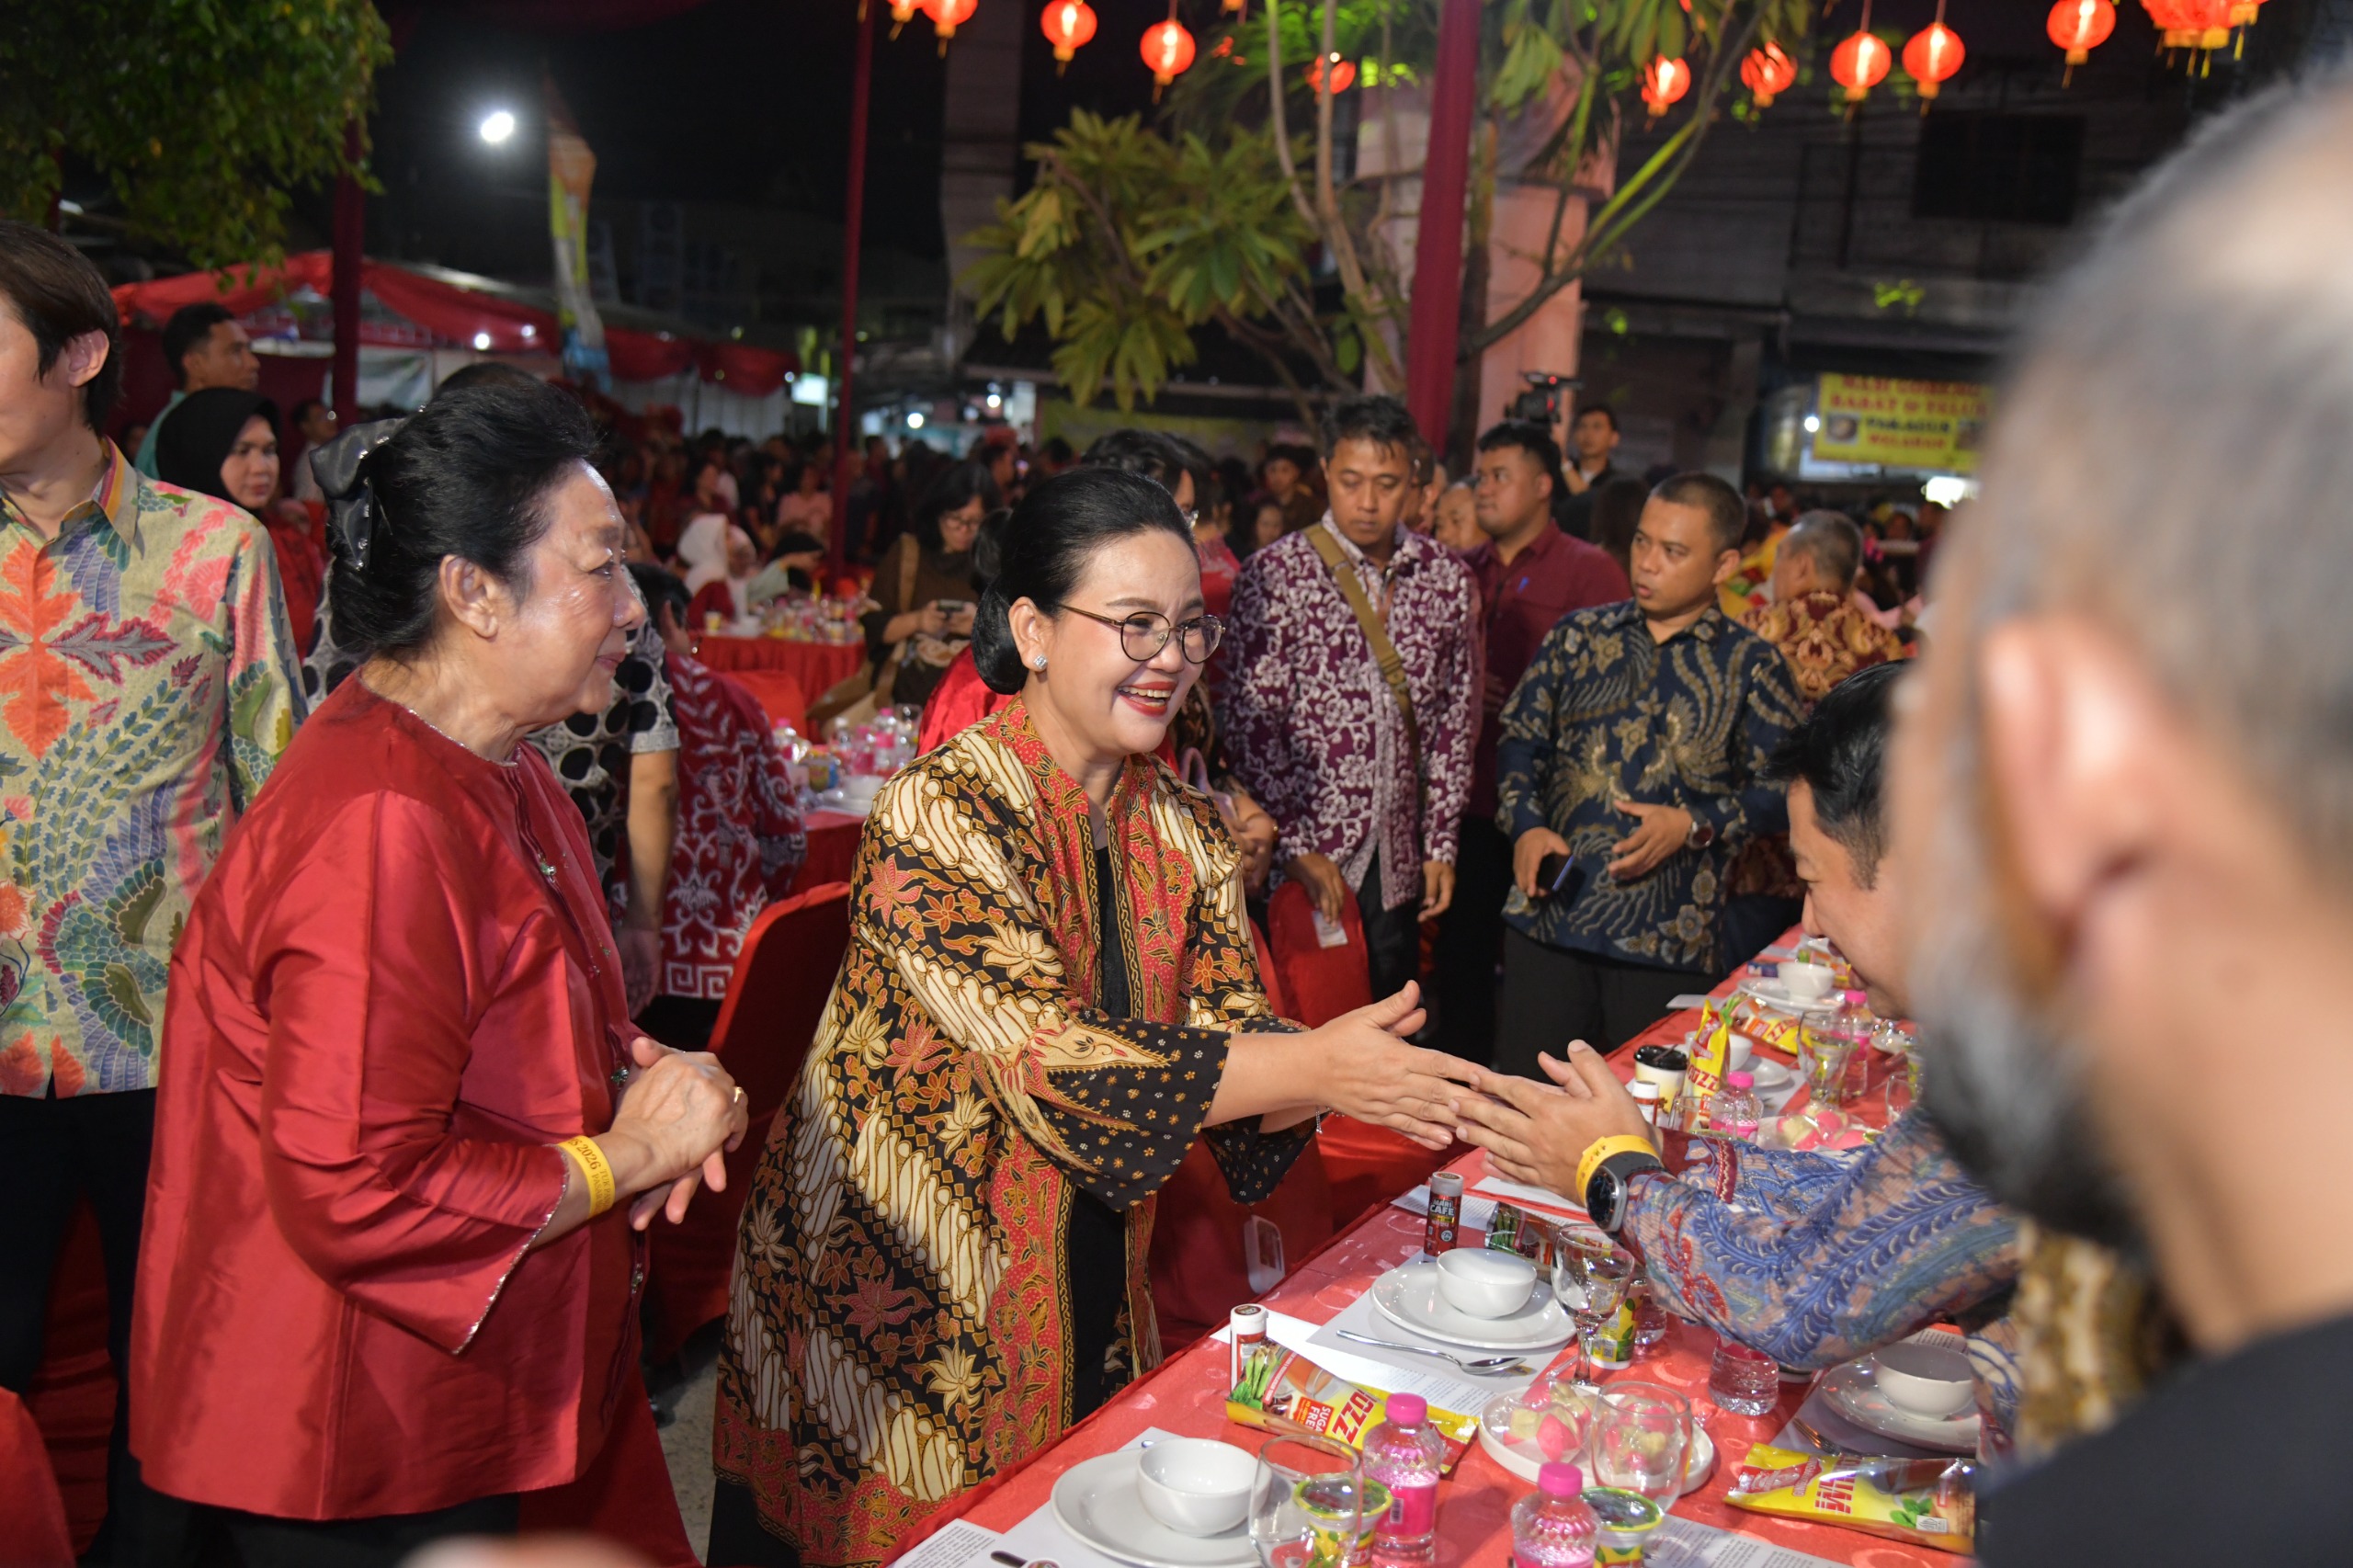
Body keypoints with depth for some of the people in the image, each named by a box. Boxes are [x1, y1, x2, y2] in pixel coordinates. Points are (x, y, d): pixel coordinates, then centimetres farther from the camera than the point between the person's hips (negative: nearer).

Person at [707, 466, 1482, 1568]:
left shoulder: (1185, 833, 2)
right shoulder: (940, 812, -20)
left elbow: (1232, 1044, -2)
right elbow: (1046, 1061, -28)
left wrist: (1357, 1072, -23)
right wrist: (1310, 1068, -32)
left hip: (1090, 1295, 6)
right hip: (899, 1306, -5)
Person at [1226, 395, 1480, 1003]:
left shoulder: (1448, 580, 6)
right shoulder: (1276, 574, -8)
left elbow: (1456, 720, 11)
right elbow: (1249, 725, -10)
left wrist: (1440, 843, 8)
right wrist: (1295, 846, -13)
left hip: (1397, 862, 4)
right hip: (1303, 860, -4)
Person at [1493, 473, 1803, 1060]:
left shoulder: (1750, 665, 3)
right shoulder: (1579, 635, 11)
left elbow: (1781, 788, 0)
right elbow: (1519, 740, 12)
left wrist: (1695, 825, -15)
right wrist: (1527, 825, -5)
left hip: (1668, 940, -2)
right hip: (1548, 917, 2)